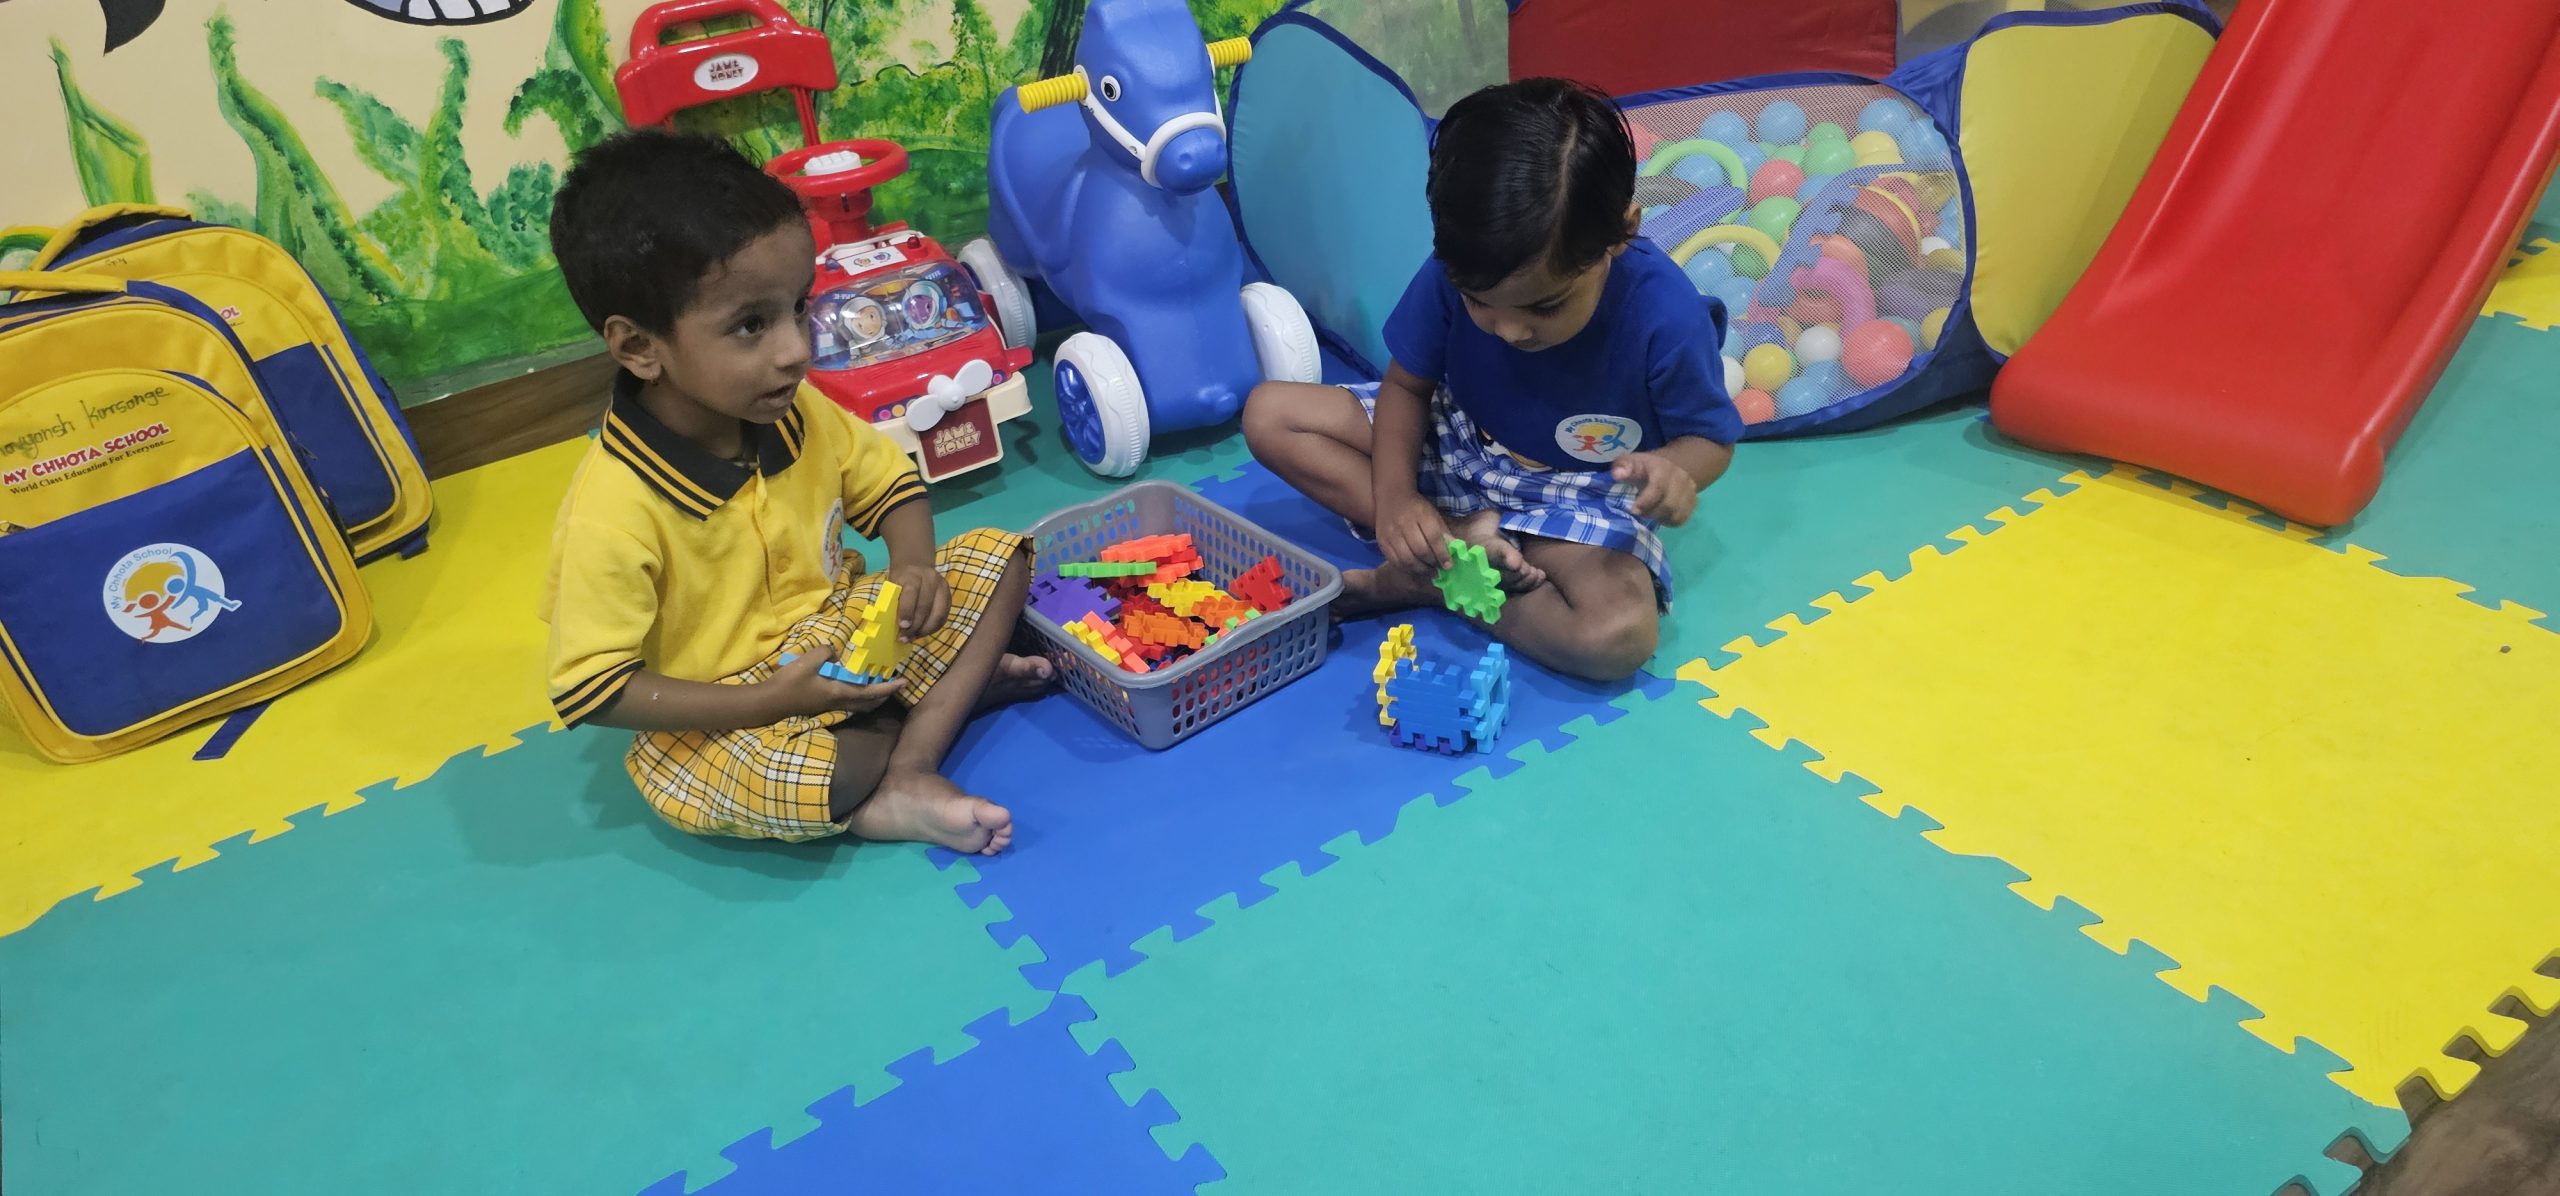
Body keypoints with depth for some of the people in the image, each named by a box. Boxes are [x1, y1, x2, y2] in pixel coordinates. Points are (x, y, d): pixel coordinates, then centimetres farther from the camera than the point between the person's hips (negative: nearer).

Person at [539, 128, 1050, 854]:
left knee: (997, 561, -5)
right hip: (718, 718, -6)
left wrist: (913, 568, -13)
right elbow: (589, 690, -22)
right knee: (788, 785, -38)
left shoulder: (796, 414, -9)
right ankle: (958, 686, -8)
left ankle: (902, 784, -14)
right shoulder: (611, 514, -27)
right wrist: (770, 701, -26)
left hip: (839, 629, 7)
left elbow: (889, 482, 8)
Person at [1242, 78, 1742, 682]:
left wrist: (1674, 469, -38)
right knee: (1269, 413, -12)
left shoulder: (1667, 314, -29)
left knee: (1620, 636, -35)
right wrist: (1394, 494, -24)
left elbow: (1711, 439, -13)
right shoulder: (1457, 272, -22)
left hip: (1579, 495, -3)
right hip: (1458, 445, 4)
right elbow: (1407, 383, -6)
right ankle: (1468, 538, -19)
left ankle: (1411, 584, -17)